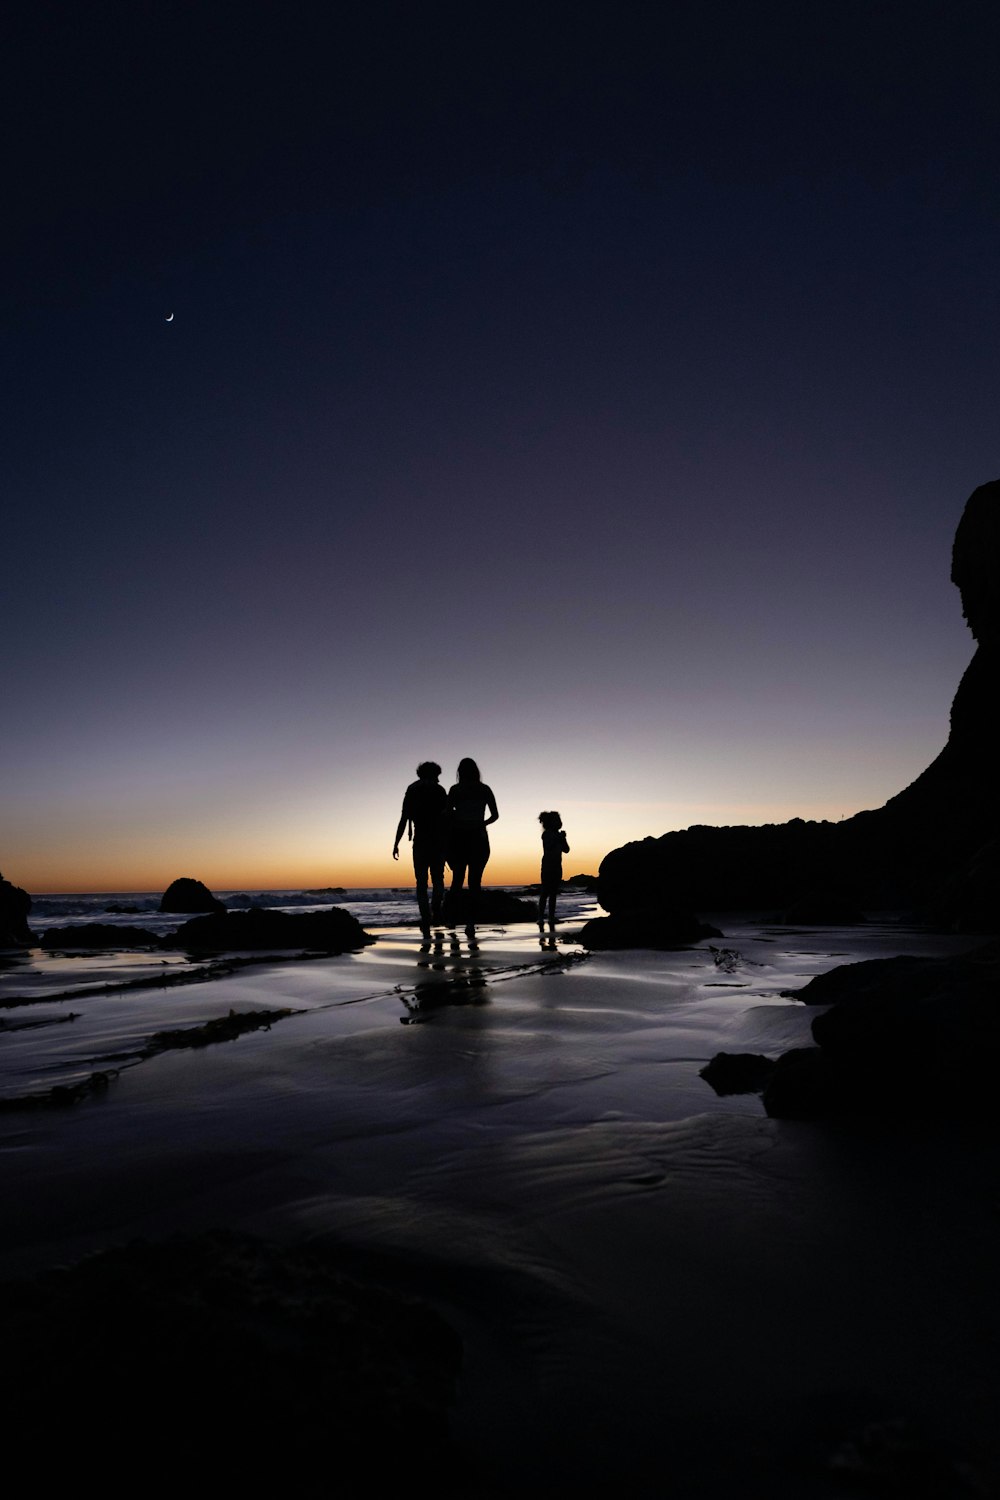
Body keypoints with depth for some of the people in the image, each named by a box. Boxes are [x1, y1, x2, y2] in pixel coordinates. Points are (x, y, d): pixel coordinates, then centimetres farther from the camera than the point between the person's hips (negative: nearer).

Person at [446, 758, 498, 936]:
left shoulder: (455, 790, 0)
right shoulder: (485, 789, 4)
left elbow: (448, 814, -8)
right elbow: (495, 815, 6)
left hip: (459, 837, 0)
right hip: (479, 838, 0)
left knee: (457, 879, 14)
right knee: (475, 881, 1)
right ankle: (470, 922, -9)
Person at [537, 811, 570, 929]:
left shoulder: (558, 835, 14)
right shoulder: (547, 834, -6)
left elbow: (566, 850, 11)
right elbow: (549, 847, -19)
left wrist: (563, 838, -4)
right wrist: (560, 838, -16)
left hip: (557, 867, 7)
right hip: (548, 867, -7)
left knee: (553, 893, 6)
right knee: (545, 892, -10)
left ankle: (551, 918, 8)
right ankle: (541, 918, -11)